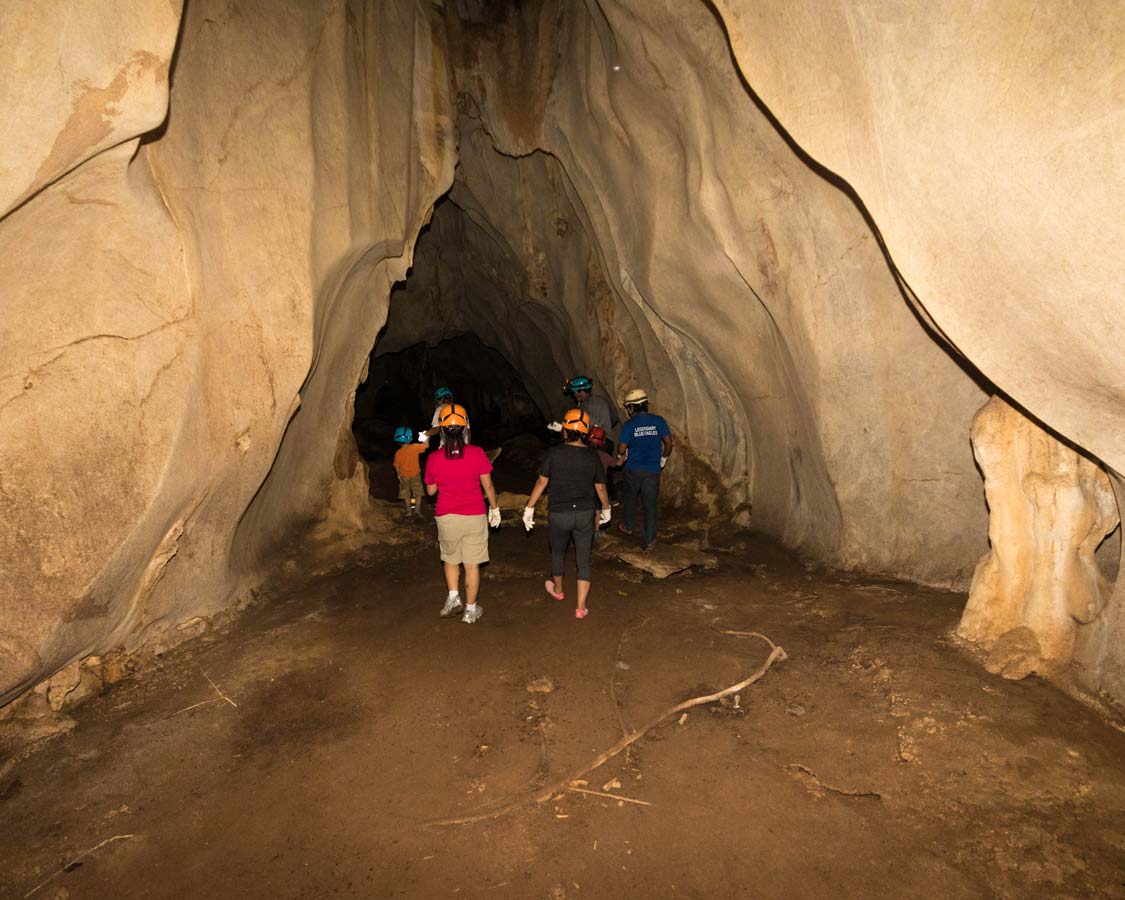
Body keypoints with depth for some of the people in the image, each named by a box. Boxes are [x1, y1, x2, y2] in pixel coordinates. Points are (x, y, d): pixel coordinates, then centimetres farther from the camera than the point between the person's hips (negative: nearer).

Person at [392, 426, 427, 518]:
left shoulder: (398, 453, -15)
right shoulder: (415, 447, -20)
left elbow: (396, 466, -5)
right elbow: (426, 446, -6)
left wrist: (399, 475, 11)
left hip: (404, 476, 1)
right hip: (415, 475, -1)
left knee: (406, 494, 15)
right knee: (418, 493, 10)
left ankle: (409, 510, 14)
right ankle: (417, 509, -1)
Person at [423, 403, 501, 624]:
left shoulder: (434, 458, -9)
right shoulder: (477, 454, -12)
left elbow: (431, 490, 3)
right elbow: (488, 485, -3)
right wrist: (494, 508, 12)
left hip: (447, 517, 1)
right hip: (474, 516, 0)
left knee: (450, 558, 25)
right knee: (472, 564, 10)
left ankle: (453, 596, 16)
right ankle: (471, 609, 19)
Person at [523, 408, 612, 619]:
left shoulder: (554, 453, -10)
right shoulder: (592, 456, -4)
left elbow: (541, 482, -9)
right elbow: (600, 488, 4)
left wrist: (529, 509, 1)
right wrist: (606, 510, 21)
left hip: (559, 515, -1)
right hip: (585, 515, 1)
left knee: (558, 554, 24)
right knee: (584, 562, 10)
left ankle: (557, 589, 46)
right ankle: (581, 607, 10)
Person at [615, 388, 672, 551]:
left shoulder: (629, 425, -12)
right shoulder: (658, 421, -5)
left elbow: (622, 449, -11)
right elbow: (668, 443, -4)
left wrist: (621, 457, 12)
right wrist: (663, 459, 13)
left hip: (633, 470, -1)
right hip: (653, 470, 1)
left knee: (630, 498, 24)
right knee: (650, 504, 8)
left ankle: (627, 526, 43)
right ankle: (650, 540, 11)